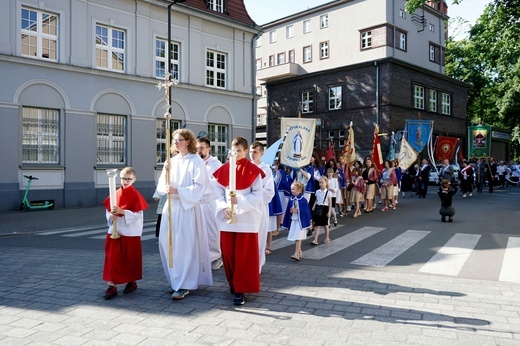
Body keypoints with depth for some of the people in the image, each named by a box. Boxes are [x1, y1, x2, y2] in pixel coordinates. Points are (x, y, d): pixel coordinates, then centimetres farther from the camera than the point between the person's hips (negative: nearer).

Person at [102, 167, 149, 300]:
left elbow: (138, 215, -16)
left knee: (130, 258, 9)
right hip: (115, 231, 4)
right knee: (112, 258, 1)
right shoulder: (116, 193, 5)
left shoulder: (135, 195, -9)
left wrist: (122, 211, -24)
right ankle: (112, 285, 6)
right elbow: (108, 210, 11)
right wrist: (111, 216, -11)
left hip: (130, 232, -4)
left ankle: (132, 281, 27)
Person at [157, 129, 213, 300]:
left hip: (188, 208, -6)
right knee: (168, 244, 7)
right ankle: (176, 281, 21)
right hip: (171, 207, 6)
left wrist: (178, 191, -19)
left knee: (185, 246, -5)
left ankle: (184, 285, 4)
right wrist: (165, 173, -7)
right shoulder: (172, 161, 13)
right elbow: (163, 186, 12)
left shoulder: (196, 161, -5)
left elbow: (200, 187, -12)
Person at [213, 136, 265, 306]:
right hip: (227, 218, 4)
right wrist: (224, 207, -12)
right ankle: (233, 282, 28)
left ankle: (240, 289, 9)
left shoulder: (253, 170, -4)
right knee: (227, 252, 8)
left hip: (246, 218, -3)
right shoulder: (223, 169, 6)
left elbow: (258, 194, -8)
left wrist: (239, 201, -21)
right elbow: (218, 192, 5)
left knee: (244, 253, 0)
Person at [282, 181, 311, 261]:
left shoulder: (303, 200, -12)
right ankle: (300, 252, 27)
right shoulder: (291, 200, 4)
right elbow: (288, 211, 10)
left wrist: (297, 211, -17)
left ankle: (297, 254, -12)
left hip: (300, 221, -6)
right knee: (296, 238, 14)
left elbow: (306, 211, -12)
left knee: (298, 238, -11)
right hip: (293, 221, 6)